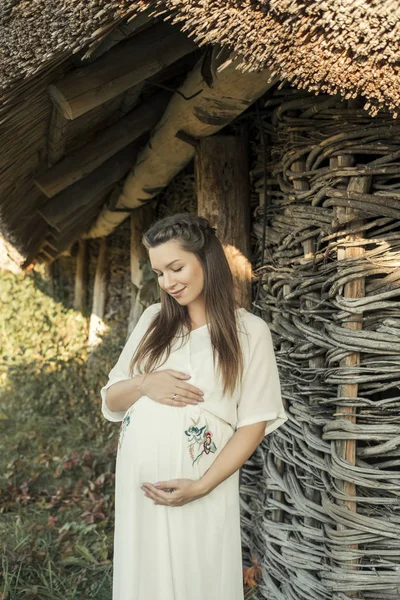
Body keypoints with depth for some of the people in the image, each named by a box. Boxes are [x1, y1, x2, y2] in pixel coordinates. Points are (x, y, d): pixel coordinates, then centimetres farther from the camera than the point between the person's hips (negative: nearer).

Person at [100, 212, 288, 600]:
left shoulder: (249, 331, -3)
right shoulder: (153, 320, 9)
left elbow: (254, 422, -5)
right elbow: (110, 401, 12)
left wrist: (202, 485, -16)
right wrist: (143, 383, -10)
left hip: (199, 491, -3)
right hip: (135, 483, 4)